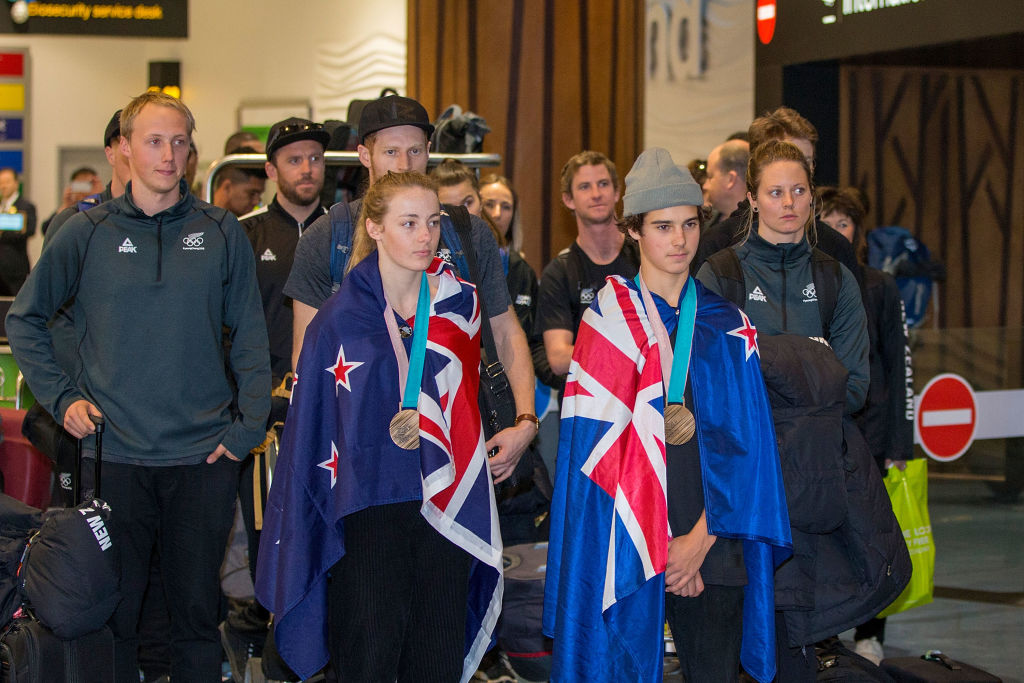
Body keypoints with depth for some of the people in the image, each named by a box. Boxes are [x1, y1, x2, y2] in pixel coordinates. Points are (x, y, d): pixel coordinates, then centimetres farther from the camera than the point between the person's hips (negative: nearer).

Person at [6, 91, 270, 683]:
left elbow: (251, 338, 6)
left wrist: (250, 424, -3)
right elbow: (25, 319, 10)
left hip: (205, 456, 1)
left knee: (198, 610, 8)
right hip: (115, 453, 0)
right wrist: (61, 396, 0)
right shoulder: (87, 233, 2)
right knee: (114, 611, 6)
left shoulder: (222, 233, 4)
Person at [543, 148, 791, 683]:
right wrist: (659, 540, -10)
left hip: (711, 541, 2)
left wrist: (701, 537, -8)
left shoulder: (726, 326, 8)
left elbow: (742, 442, 3)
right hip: (627, 542, -2)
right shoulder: (609, 318, 1)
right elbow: (603, 443, -5)